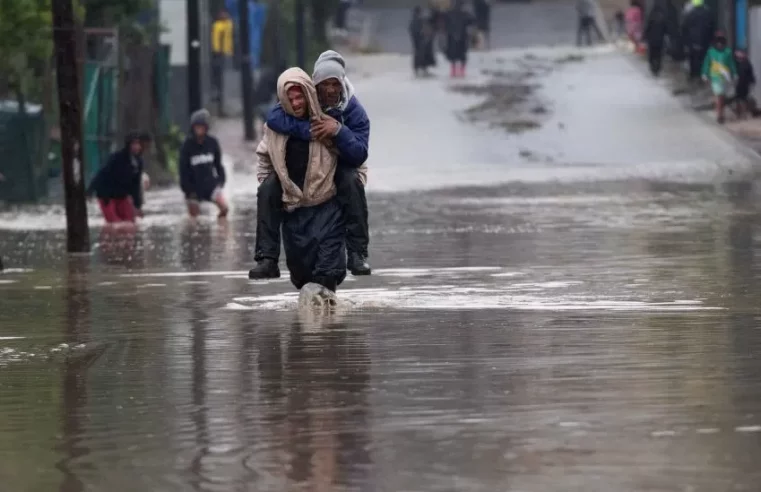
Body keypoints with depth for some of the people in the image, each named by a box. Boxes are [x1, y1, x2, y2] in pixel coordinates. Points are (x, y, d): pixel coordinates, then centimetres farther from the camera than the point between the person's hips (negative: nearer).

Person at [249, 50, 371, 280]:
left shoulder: (354, 112, -15)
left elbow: (359, 155, -25)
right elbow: (274, 117, -32)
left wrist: (339, 131, -42)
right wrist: (307, 130, -43)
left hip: (338, 169, -1)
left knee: (353, 182, -35)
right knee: (268, 189, -23)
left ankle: (358, 254, -29)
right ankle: (267, 259, -19)